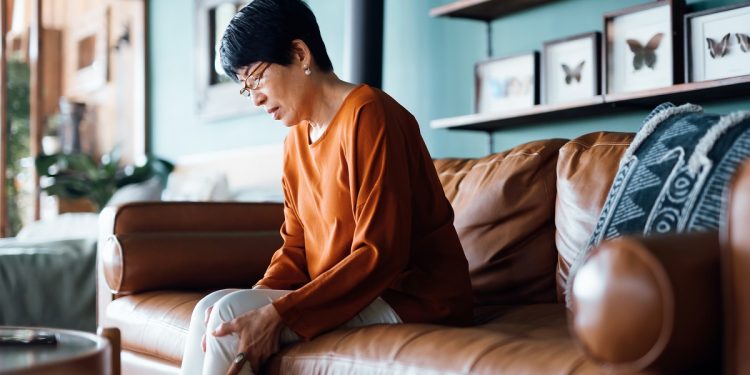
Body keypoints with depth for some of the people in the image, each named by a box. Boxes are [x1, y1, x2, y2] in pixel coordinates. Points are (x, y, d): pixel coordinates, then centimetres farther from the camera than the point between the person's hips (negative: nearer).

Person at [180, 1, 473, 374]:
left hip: (411, 299, -8)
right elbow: (297, 247, 11)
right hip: (345, 295, 8)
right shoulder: (297, 137, 11)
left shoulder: (368, 115, -15)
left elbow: (381, 255, -21)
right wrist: (256, 300, -9)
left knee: (228, 315, -19)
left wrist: (279, 313, -25)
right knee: (211, 310, -9)